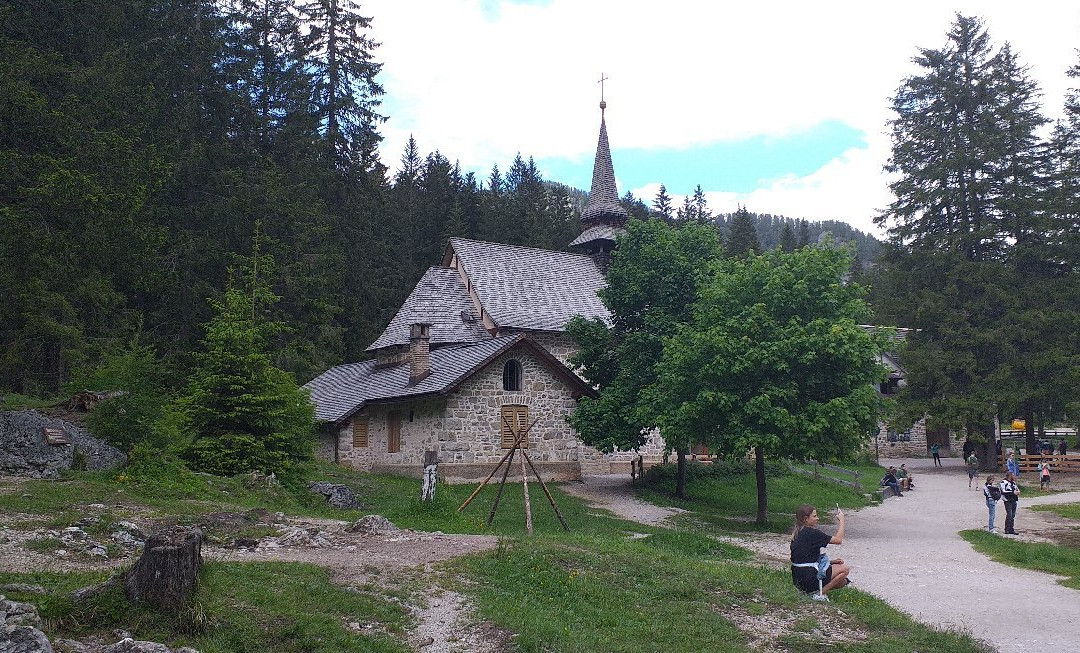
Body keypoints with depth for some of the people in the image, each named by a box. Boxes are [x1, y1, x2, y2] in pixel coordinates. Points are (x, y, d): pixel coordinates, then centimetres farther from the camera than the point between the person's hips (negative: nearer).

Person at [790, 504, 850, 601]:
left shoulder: (797, 534, 12)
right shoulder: (811, 533, -15)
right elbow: (838, 540, -11)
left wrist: (831, 561, 11)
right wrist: (841, 521, 1)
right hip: (809, 578, -9)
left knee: (843, 582, 18)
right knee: (845, 569, 1)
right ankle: (821, 594, -3)